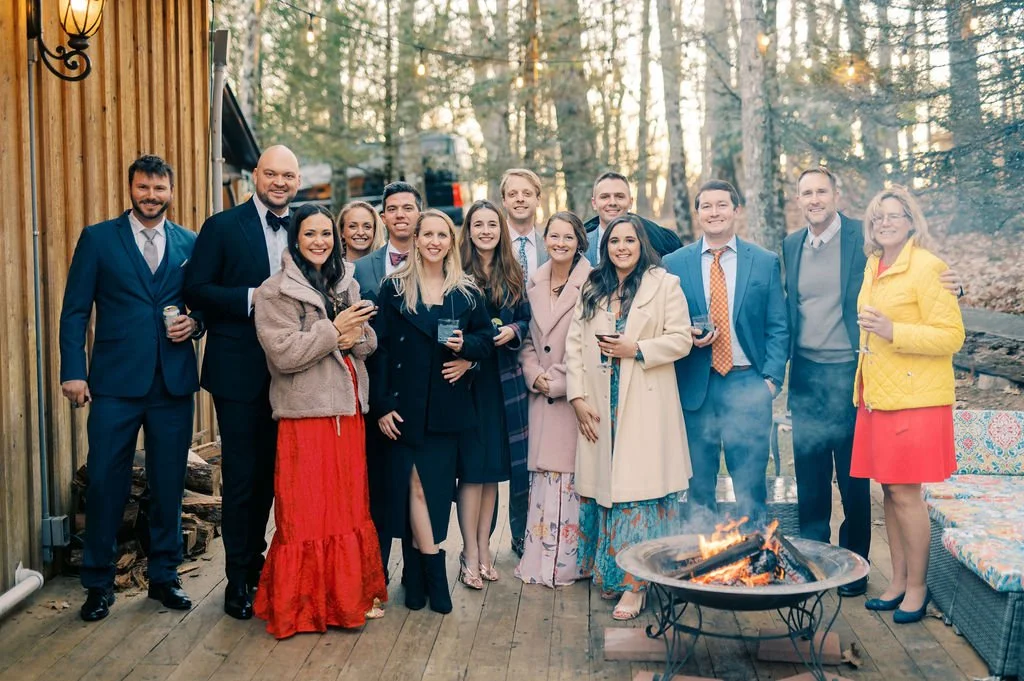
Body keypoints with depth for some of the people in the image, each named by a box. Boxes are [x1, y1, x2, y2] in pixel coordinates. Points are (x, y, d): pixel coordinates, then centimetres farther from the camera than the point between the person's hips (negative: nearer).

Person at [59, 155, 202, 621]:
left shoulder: (191, 244, 10)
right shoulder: (98, 239, 4)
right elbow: (74, 312, 1)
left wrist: (195, 323, -7)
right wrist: (73, 372, -7)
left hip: (174, 381, 2)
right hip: (116, 381, -2)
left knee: (169, 483, 8)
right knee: (105, 482, 1)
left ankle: (164, 575, 23)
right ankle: (99, 582, 16)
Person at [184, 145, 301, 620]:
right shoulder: (223, 227, -2)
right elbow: (196, 291, -8)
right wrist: (251, 298, -18)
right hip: (239, 371, -4)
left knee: (270, 473, 14)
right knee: (241, 475, 1)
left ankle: (255, 561, 29)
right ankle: (238, 578, 13)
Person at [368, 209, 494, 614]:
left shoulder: (467, 292, 8)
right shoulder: (394, 289, 2)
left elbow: (487, 341, 11)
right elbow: (379, 350, -2)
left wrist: (464, 345, -12)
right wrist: (381, 406, -8)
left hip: (447, 408, 2)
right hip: (406, 406, -2)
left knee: (434, 489, 4)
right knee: (416, 487, -4)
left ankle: (417, 578, 16)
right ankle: (435, 580, 5)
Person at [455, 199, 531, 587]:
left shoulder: (513, 275, 10)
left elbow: (525, 320, 13)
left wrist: (512, 331, -7)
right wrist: (463, 355, -21)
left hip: (504, 380, 4)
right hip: (468, 378, -4)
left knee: (495, 467, 9)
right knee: (472, 466, -2)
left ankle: (483, 546, 20)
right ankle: (470, 553, 8)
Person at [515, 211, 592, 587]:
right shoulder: (534, 283, 11)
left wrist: (557, 380, -12)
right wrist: (534, 374, -2)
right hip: (541, 396, 5)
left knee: (570, 475, -2)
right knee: (542, 475, 9)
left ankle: (568, 560, 9)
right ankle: (539, 558, 17)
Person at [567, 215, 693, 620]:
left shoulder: (664, 285, 2)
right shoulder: (592, 290, 12)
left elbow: (681, 339, -3)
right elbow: (574, 344, 7)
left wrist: (636, 350, -14)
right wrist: (577, 396, -2)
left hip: (646, 407, -4)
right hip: (599, 407, 4)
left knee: (639, 486, -5)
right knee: (604, 483, 6)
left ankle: (634, 582, 0)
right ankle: (609, 573, 18)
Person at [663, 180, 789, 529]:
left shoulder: (765, 262, 7)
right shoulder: (674, 264, 7)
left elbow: (778, 327, 5)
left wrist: (772, 376, -5)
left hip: (747, 384, -1)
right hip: (695, 386, 1)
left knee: (750, 483, 2)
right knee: (699, 485, 8)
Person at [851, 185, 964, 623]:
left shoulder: (927, 267, -10)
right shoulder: (873, 266, 13)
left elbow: (951, 336, -14)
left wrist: (893, 331, -22)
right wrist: (862, 388, 20)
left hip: (914, 398, -7)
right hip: (877, 397, 7)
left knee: (905, 491, -4)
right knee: (888, 490, 11)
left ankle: (916, 587, 11)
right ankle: (897, 581, 22)